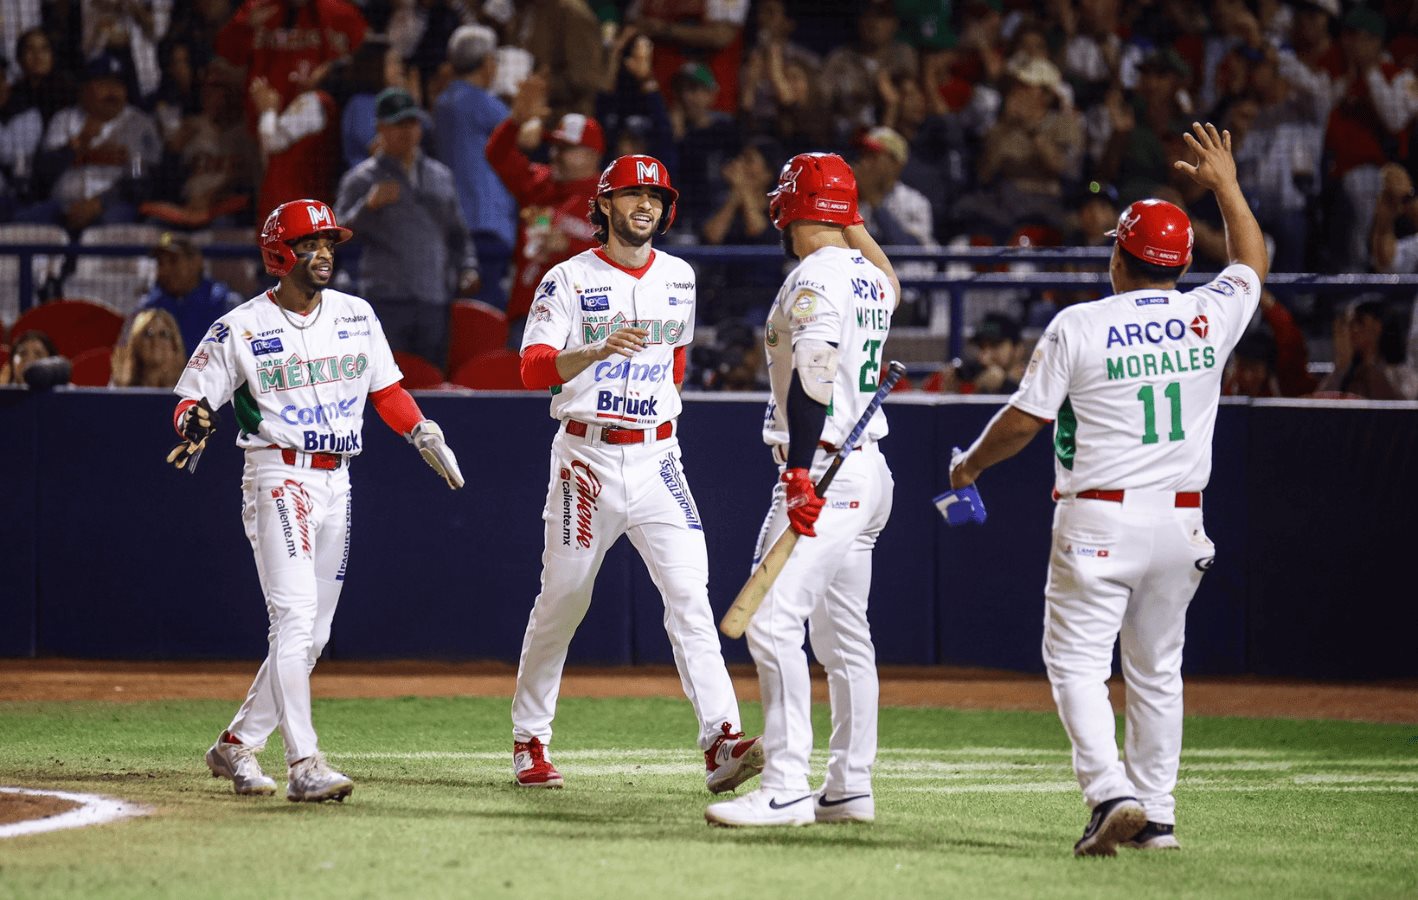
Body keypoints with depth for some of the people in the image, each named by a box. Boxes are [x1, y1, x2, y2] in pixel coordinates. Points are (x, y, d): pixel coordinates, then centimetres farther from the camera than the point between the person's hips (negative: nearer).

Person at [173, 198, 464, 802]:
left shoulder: (356, 316, 11)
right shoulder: (241, 329, -5)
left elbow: (385, 389, 20)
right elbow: (193, 397, -4)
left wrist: (424, 433, 8)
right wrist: (194, 423, -25)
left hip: (336, 481, 7)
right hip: (278, 476, -6)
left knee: (312, 633, 8)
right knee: (295, 616, -18)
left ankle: (237, 745, 21)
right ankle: (304, 766, -25)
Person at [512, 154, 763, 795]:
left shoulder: (678, 278, 10)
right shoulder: (570, 279, -4)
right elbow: (533, 369, -17)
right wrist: (601, 351, -33)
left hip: (657, 458, 3)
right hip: (586, 458, -3)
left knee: (690, 595, -11)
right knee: (560, 603, 5)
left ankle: (722, 743, -22)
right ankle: (529, 741, 22)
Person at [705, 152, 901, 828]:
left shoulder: (815, 278, -13)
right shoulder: (871, 278, 14)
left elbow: (814, 370, -27)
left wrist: (801, 470, -32)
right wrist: (855, 227, 32)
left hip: (824, 469, -10)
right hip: (868, 471, 10)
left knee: (774, 624, -16)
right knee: (843, 637, 15)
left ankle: (786, 789, -23)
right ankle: (850, 787, 18)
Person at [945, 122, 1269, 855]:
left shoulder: (1078, 326, -8)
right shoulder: (1208, 317, 2)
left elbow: (1023, 420, -4)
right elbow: (1253, 261, 23)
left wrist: (971, 464, 14)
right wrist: (1225, 185, 36)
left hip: (1099, 519, -4)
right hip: (1180, 521, 4)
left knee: (1076, 661, -2)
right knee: (1157, 669, 15)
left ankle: (1112, 794, -20)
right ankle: (1157, 815, 15)